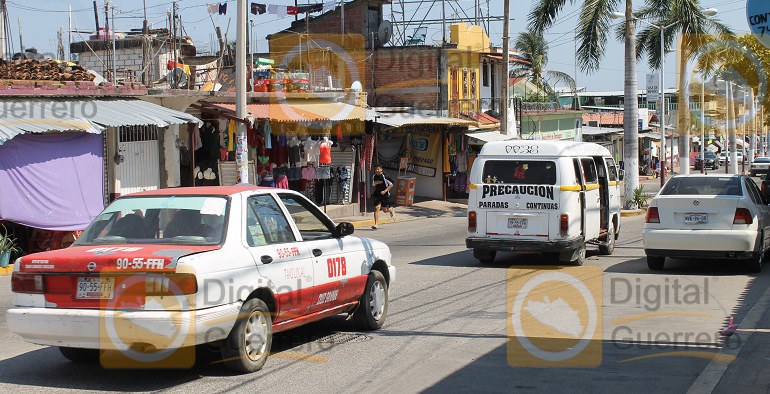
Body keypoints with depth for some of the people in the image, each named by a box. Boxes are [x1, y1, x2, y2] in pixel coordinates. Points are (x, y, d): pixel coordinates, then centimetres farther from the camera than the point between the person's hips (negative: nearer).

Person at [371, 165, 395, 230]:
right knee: (377, 208, -10)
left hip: (385, 195, -4)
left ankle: (391, 209, 43)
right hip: (377, 195, 4)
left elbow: (391, 184, -9)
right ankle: (376, 225, -10)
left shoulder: (385, 176, -13)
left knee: (385, 210, 5)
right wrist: (372, 194, 12)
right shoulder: (374, 177, 4)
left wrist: (385, 191, -17)